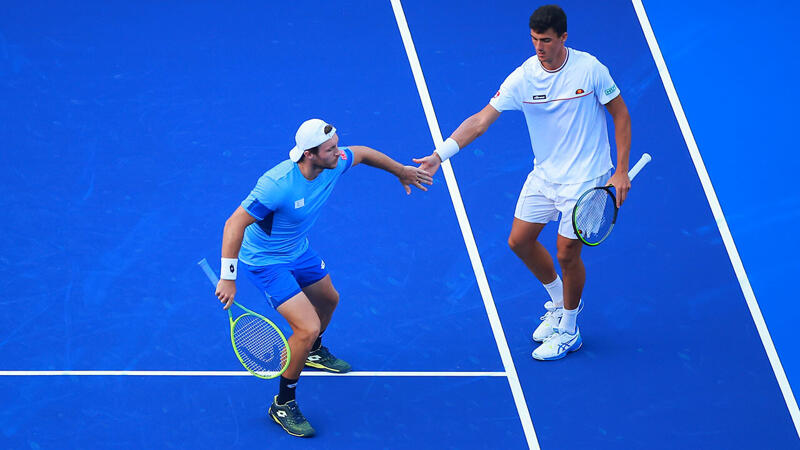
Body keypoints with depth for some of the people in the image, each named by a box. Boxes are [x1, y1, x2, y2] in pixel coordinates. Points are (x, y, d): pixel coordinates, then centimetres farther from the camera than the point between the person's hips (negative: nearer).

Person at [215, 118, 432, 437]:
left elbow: (362, 153, 7)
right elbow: (235, 224, -34)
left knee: (328, 299, 30)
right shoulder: (278, 185, -38)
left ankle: (312, 352, 63)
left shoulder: (334, 163, -17)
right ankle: (283, 405, 2)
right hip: (265, 261, -8)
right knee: (308, 327, -18)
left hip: (298, 251, 8)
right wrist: (228, 278, -35)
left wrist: (402, 171, 21)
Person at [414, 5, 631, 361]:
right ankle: (559, 302, 37)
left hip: (584, 177, -5)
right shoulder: (522, 78, -11)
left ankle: (568, 332, 21)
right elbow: (481, 120, -13)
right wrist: (440, 154, -24)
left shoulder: (589, 68, -17)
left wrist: (621, 170, -12)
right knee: (520, 241, 10)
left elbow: (620, 114, -7)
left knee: (567, 254, -2)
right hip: (544, 174, 5)